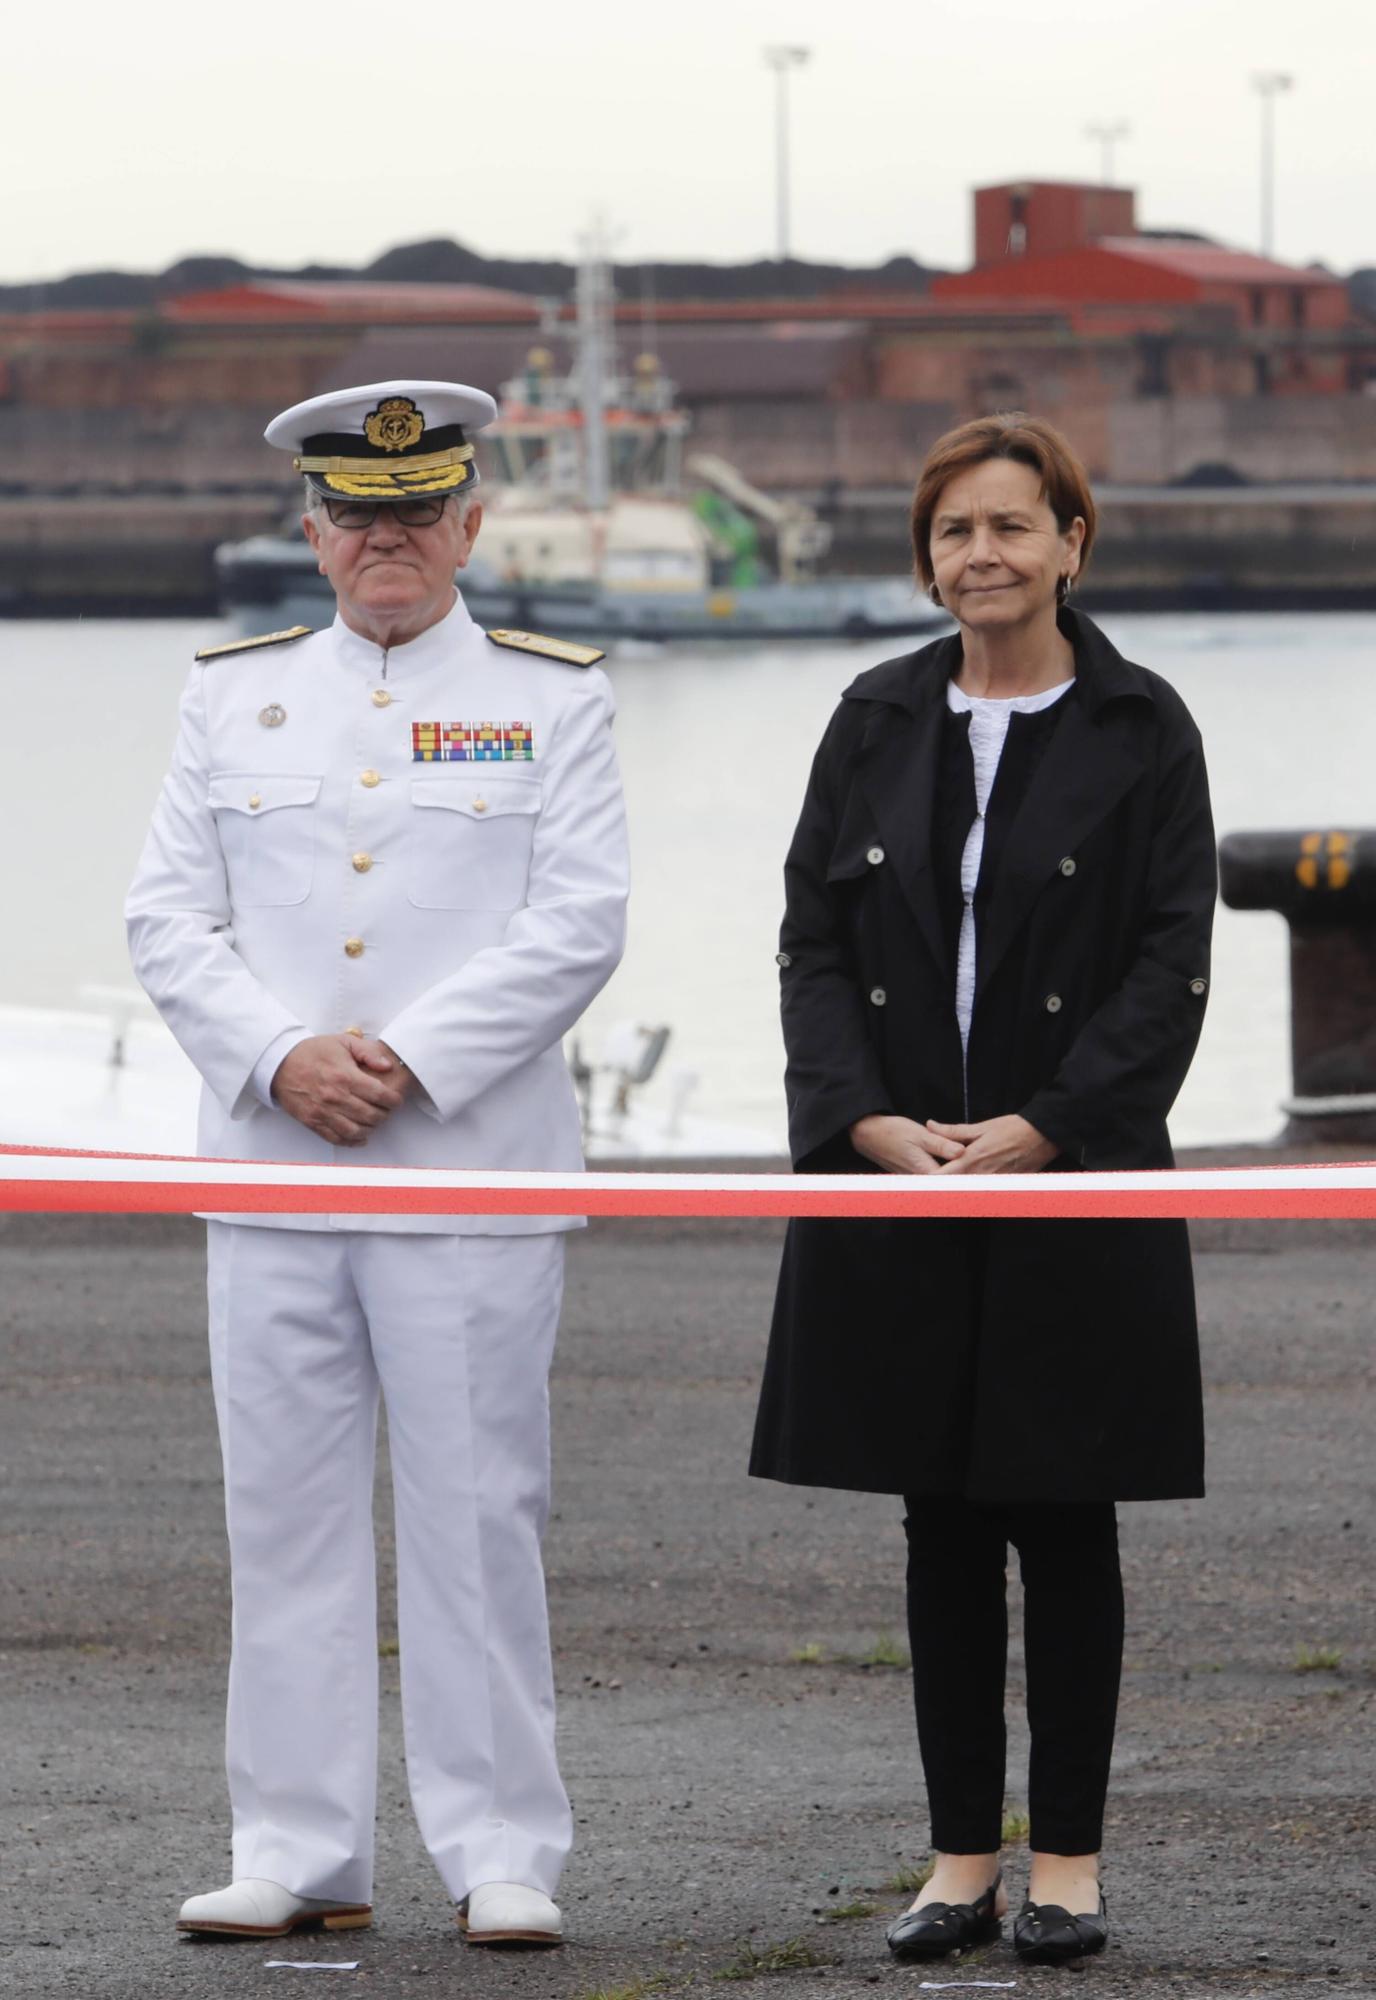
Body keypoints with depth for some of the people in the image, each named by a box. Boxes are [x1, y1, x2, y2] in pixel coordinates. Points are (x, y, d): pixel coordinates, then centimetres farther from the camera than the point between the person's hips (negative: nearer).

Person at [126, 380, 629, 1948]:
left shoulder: (550, 700, 5)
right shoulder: (232, 697, 13)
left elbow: (578, 923, -4)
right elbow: (168, 919, 7)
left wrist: (408, 1058, -13)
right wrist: (284, 1056, -10)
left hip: (474, 1171, -3)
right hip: (268, 1170, 3)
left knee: (477, 1518, -2)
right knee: (284, 1519, 4)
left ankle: (503, 1858, 4)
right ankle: (299, 1856, 10)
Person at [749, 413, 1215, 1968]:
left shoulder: (1139, 729, -1)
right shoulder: (877, 723, 8)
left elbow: (1169, 964, -5)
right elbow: (811, 938, 5)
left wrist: (1041, 1129, -15)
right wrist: (869, 1120, -10)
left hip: (1073, 1183, -3)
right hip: (893, 1180, 3)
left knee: (1063, 1525, 2)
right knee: (942, 1529, 6)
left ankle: (1067, 1861, 9)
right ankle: (962, 1855, 13)